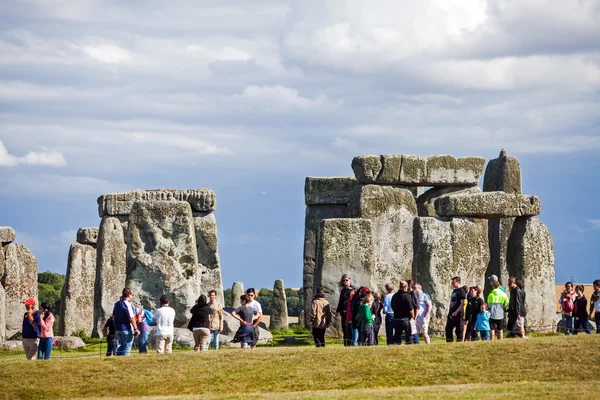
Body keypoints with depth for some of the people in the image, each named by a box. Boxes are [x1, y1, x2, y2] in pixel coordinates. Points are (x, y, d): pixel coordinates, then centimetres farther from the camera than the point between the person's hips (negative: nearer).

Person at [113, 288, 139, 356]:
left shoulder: (116, 304, 11)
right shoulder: (127, 304, -16)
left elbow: (114, 315, 17)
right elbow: (131, 318, -19)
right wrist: (136, 329, -16)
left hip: (117, 329, 8)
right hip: (127, 329, -8)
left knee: (121, 345, 17)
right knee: (127, 347, -2)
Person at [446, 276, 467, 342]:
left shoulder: (461, 291, -8)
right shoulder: (454, 291, 20)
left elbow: (463, 303, -16)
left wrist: (456, 312, -20)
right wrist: (449, 313, 17)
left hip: (458, 314, -9)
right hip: (451, 314, 9)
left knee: (458, 329, -5)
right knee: (448, 329, 7)